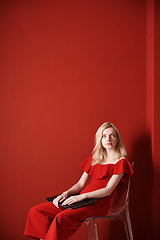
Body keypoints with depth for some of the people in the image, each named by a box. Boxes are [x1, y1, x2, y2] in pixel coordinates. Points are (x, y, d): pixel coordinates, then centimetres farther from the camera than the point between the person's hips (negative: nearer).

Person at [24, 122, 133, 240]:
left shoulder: (121, 162, 0)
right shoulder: (94, 158, 19)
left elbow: (108, 190, -9)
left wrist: (82, 196, -19)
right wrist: (66, 193, -3)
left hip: (99, 202, -7)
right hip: (81, 199, 7)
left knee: (61, 218, -33)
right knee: (36, 212, -10)